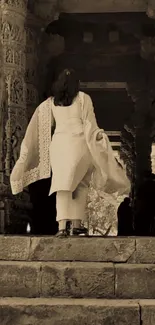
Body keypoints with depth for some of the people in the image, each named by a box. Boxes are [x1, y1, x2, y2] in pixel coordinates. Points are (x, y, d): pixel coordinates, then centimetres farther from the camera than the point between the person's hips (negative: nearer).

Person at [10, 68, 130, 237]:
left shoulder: (50, 102, 13)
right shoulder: (83, 98, 4)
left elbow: (39, 126, 13)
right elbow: (89, 123, -2)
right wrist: (98, 135, 9)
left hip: (58, 143, 2)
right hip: (78, 143, -2)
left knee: (63, 185, -5)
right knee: (80, 185, 8)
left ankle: (62, 225, -19)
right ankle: (76, 224, 4)